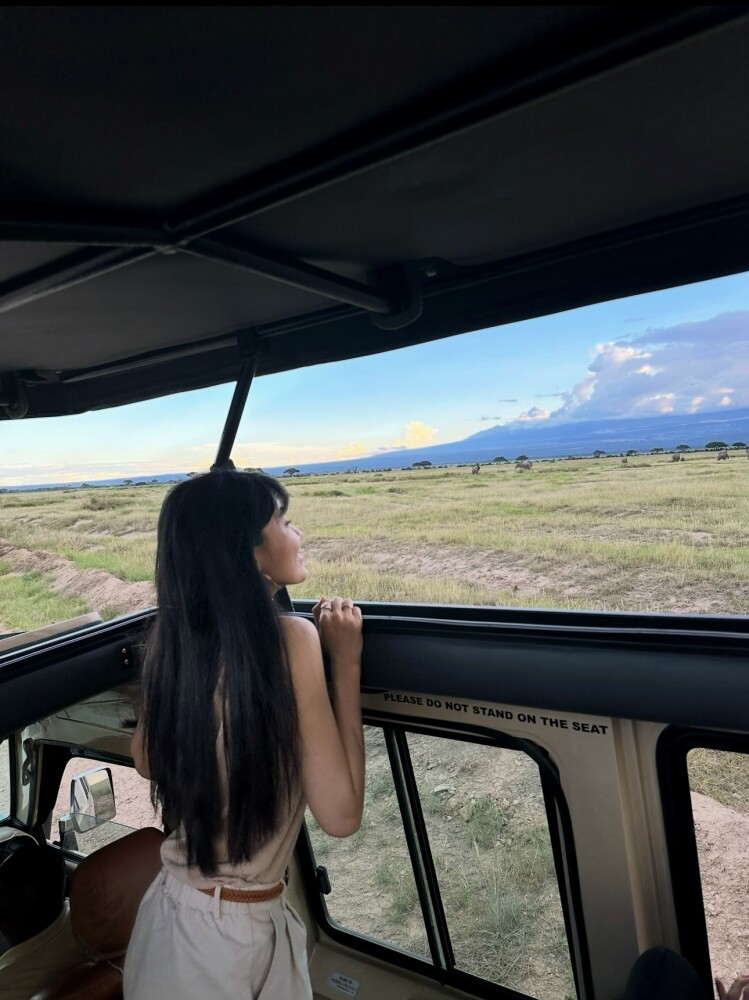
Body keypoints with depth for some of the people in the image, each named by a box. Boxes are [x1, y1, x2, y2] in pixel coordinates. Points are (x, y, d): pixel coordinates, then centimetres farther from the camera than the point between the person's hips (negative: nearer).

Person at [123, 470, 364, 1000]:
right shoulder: (289, 637, -25)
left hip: (171, 913, 6)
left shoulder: (174, 635, -6)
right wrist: (347, 661, -14)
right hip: (238, 932, -5)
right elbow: (341, 812, -20)